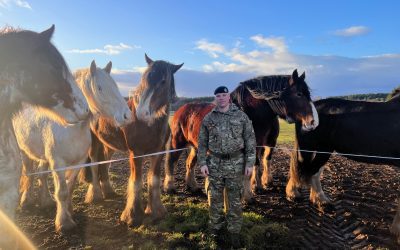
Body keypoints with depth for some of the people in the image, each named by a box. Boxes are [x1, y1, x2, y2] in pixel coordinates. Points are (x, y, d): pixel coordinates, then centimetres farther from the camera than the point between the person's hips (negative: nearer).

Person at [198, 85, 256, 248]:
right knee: (214, 198, 12)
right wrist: (202, 163, -3)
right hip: (214, 163, 1)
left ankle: (234, 231, 26)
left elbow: (250, 140, -2)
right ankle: (215, 227, 33)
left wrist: (250, 163, -6)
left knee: (234, 199, 9)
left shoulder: (241, 116, -2)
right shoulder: (208, 118, 2)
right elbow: (202, 143, 4)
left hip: (235, 163, -1)